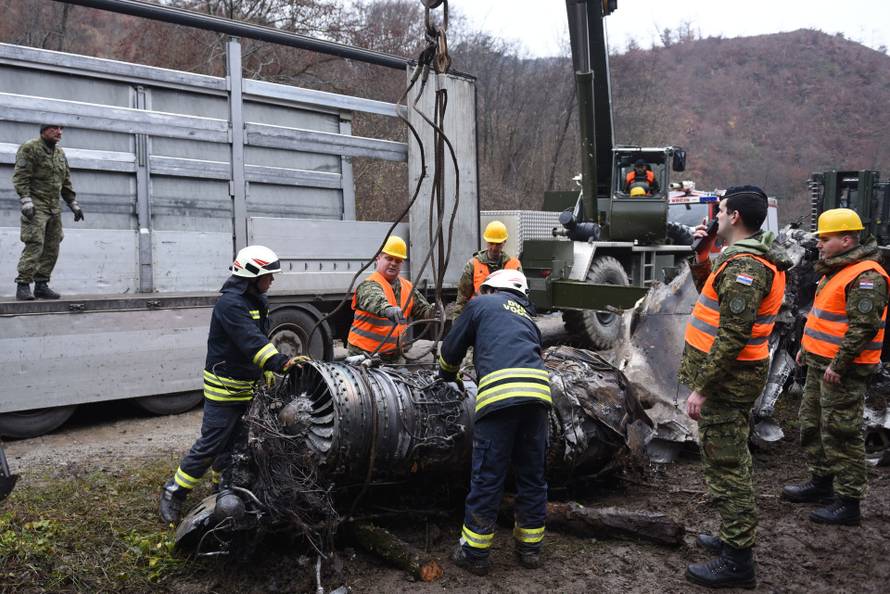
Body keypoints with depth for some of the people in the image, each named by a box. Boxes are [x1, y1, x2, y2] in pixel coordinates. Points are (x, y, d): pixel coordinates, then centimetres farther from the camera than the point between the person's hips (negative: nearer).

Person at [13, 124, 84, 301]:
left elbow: (66, 182, 24)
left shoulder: (60, 153, 19)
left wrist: (73, 204, 18)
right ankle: (23, 285, -11)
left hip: (54, 207, 7)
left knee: (52, 248, 4)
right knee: (34, 245, -14)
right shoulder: (29, 148, -3)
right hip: (36, 205, -7)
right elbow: (20, 177, -11)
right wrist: (26, 200, -20)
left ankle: (42, 285, 10)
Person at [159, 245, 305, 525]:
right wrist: (281, 363, -44)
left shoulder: (257, 301, 9)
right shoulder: (230, 303, -22)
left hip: (247, 387, 9)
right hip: (225, 387, -9)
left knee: (234, 441, 17)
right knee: (210, 444, -3)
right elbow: (251, 341, -35)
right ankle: (174, 492, 12)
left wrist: (267, 372, 8)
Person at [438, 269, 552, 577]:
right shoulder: (527, 317, 31)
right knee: (532, 476, 16)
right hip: (538, 392, 5)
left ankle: (474, 552, 12)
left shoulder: (480, 304, 17)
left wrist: (447, 376, 39)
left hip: (499, 394, -5)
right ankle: (530, 547, 27)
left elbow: (451, 349, 20)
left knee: (487, 478, 2)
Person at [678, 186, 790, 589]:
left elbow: (733, 336, -26)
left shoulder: (744, 265, -21)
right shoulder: (747, 257, 11)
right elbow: (713, 295, 22)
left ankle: (737, 561, 7)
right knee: (729, 461, 21)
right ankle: (734, 537, 35)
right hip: (732, 377, 11)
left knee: (725, 466, -3)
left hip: (726, 380, -11)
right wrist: (703, 256, 10)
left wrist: (701, 388, -23)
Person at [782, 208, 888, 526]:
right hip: (820, 365, 11)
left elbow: (863, 327, -24)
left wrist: (839, 365, -23)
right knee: (812, 423, 19)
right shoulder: (835, 271, 15)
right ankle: (821, 482, 34)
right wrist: (807, 347, 22)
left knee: (842, 434, -4)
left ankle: (848, 502, 5)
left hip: (841, 371, -11)